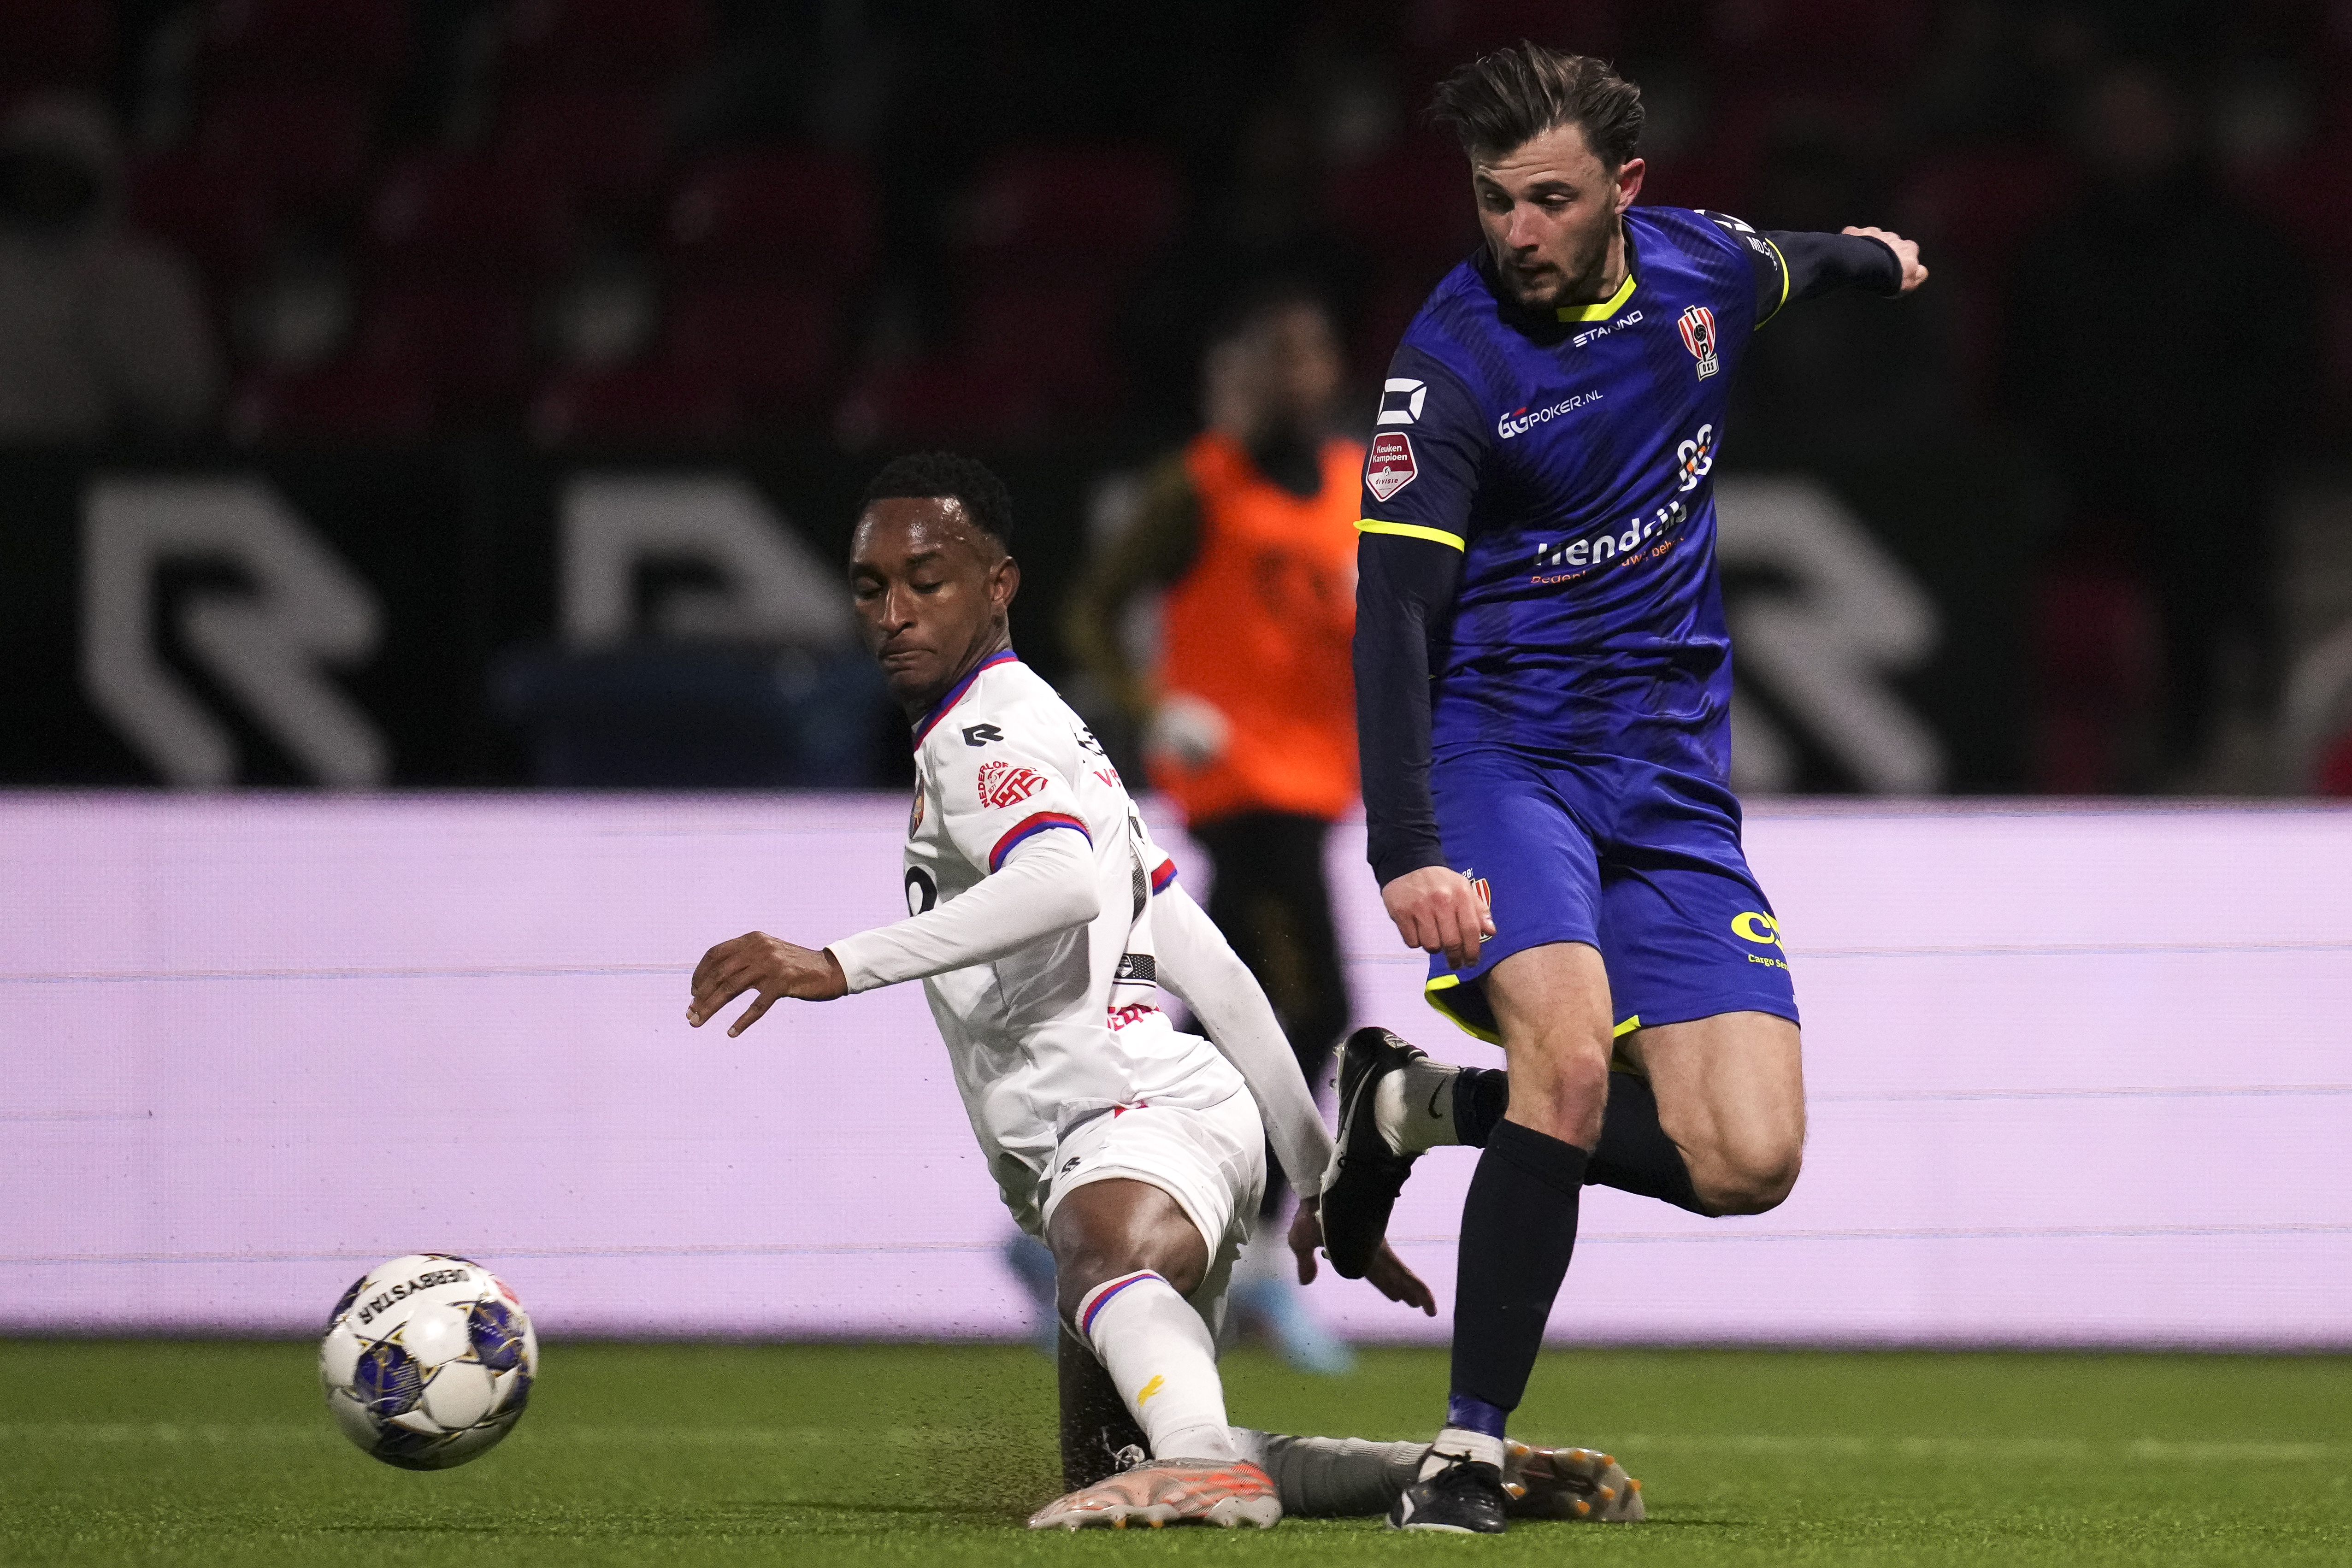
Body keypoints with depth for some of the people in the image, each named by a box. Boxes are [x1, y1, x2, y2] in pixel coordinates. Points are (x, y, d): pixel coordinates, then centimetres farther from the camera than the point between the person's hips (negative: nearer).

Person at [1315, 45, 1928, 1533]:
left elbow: (1796, 267, 26)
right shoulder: (1453, 362, -15)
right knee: (1571, 1050, -31)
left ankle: (1422, 1103, 14)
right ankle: (1469, 1451, -20)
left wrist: (1873, 262, 48)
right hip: (1503, 749, -5)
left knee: (1749, 1161, -9)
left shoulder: (1699, 267, -1)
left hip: (1673, 777, 5)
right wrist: (1407, 852, -32)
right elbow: (1393, 618, -20)